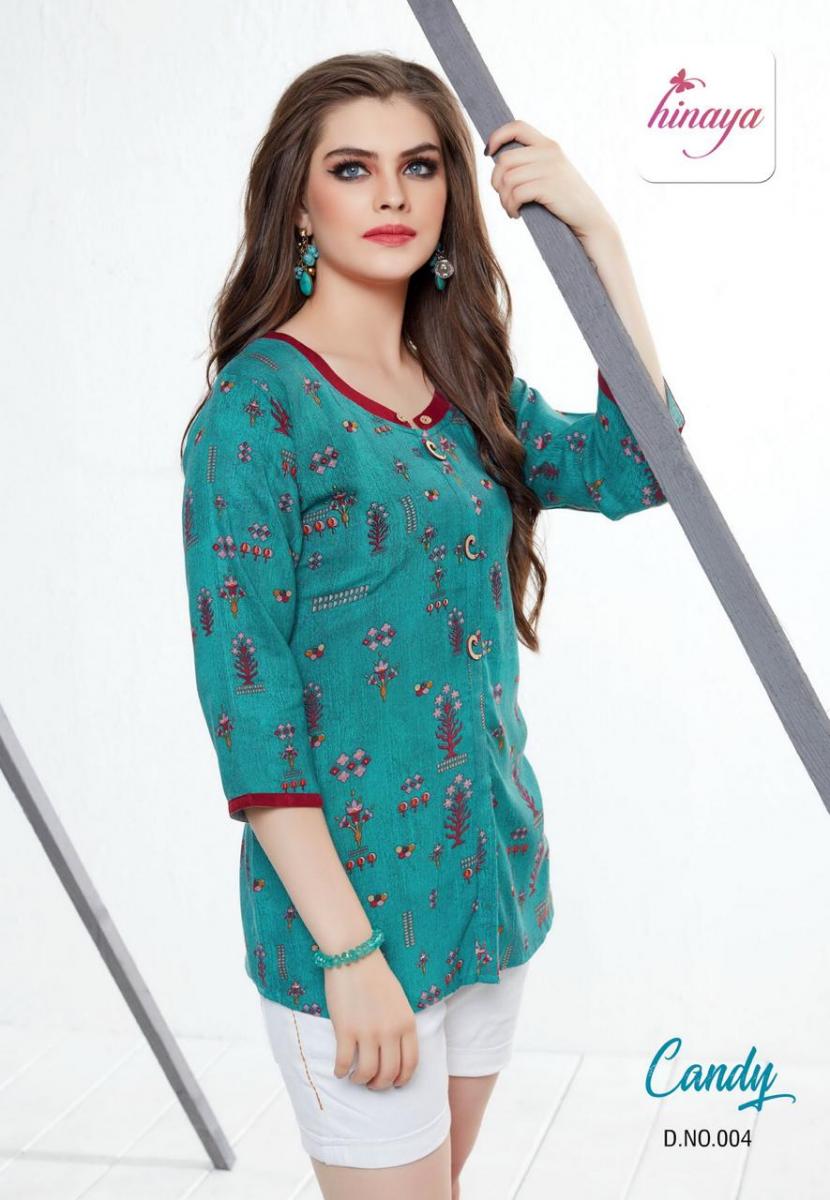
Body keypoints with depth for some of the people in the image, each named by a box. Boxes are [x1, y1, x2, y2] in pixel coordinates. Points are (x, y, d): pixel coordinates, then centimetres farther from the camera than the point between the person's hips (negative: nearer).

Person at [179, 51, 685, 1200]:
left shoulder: (466, 388, 9)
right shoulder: (257, 406, -13)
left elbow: (632, 466, -2)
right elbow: (246, 699, -17)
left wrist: (599, 235, -7)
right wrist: (350, 951, -20)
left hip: (490, 880, 7)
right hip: (352, 898, -7)